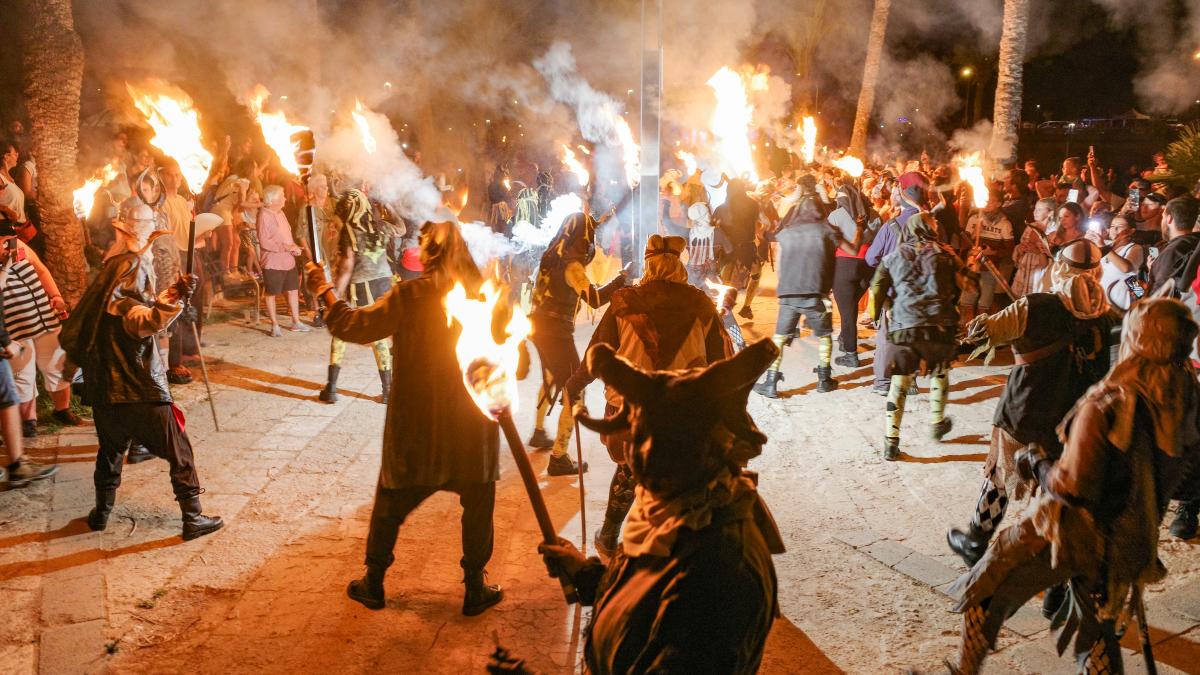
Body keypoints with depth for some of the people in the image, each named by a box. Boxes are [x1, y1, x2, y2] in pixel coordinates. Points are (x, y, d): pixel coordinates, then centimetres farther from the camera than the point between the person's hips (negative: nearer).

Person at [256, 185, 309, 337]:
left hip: (288, 260, 8)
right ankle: (275, 325, 15)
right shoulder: (264, 215, -16)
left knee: (293, 290, 12)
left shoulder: (280, 212, 11)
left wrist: (294, 247, 2)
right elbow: (264, 242, -21)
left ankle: (296, 322, 22)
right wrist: (286, 247, -22)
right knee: (271, 293, 5)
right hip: (272, 261, -8)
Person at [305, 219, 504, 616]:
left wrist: (325, 292, 6)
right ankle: (475, 590, 22)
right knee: (477, 505, 15)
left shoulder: (409, 296, -13)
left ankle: (373, 583, 29)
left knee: (391, 500, 17)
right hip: (475, 420, 1)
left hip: (416, 421, -1)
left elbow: (355, 327, -7)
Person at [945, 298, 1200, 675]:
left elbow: (1074, 486, -26)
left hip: (1071, 533, -6)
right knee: (1098, 628, 26)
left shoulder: (1108, 404, -27)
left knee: (984, 595, 14)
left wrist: (1038, 466, -8)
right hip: (1130, 541, 6)